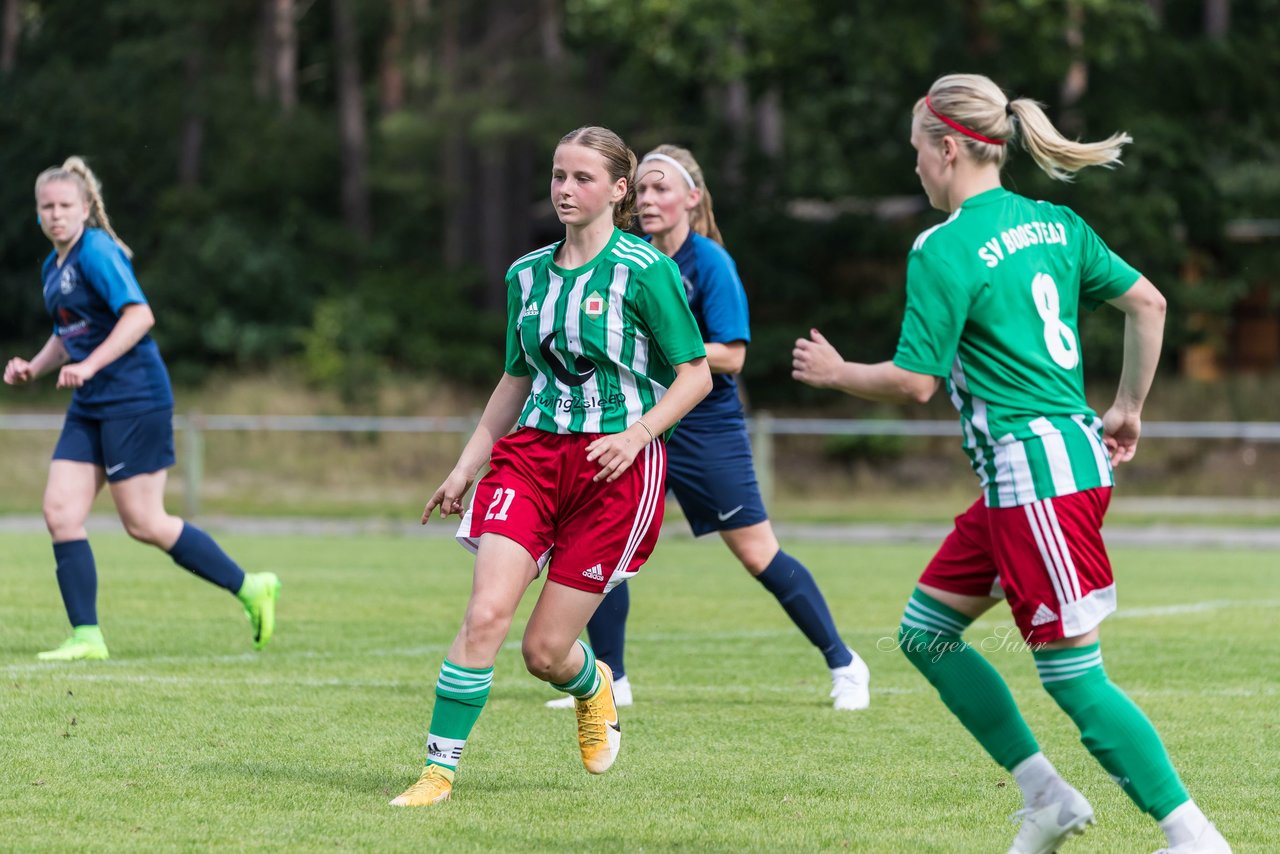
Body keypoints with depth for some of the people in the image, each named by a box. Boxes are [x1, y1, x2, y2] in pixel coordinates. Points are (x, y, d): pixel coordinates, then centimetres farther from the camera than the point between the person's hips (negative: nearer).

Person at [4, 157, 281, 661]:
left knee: (144, 524, -6)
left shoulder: (97, 252, -13)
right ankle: (87, 636, -1)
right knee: (60, 512, -3)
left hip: (135, 397, -9)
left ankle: (249, 588, 7)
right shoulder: (54, 266, 15)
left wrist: (89, 365, -28)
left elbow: (139, 316, -23)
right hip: (90, 407, 9)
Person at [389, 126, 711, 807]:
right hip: (532, 452, 4)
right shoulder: (527, 274, 11)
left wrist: (636, 432, -17)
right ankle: (439, 770, -11)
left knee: (545, 652, -2)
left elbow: (695, 374, -3)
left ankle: (594, 687, 35)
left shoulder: (644, 270, -6)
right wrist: (467, 464, 15)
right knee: (485, 615, -17)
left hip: (615, 465, -4)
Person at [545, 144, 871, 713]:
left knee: (758, 554, -3)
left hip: (706, 428, -6)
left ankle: (844, 666, 11)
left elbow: (730, 356, -18)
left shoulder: (710, 264, -13)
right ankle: (610, 682, 8)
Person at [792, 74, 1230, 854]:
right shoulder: (1053, 224, 11)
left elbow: (915, 383, -12)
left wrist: (835, 372, 6)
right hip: (1076, 454, 9)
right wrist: (1129, 408, 22)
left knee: (1074, 675, -6)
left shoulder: (943, 249, -13)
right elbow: (1148, 302, 13)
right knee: (926, 630, 16)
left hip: (1035, 474, -9)